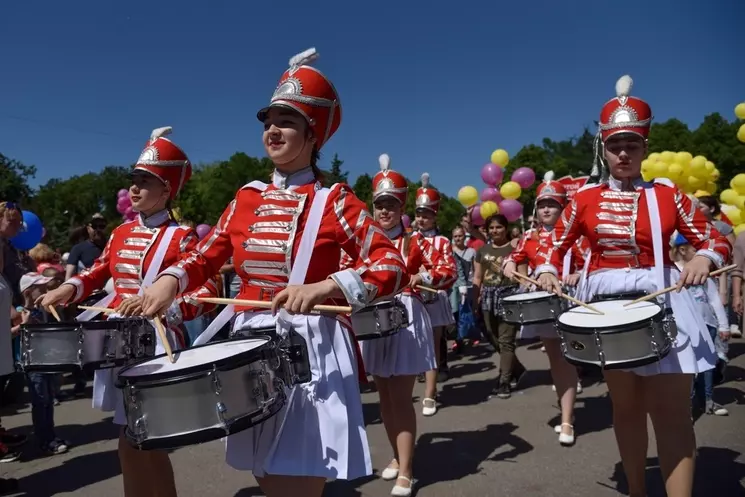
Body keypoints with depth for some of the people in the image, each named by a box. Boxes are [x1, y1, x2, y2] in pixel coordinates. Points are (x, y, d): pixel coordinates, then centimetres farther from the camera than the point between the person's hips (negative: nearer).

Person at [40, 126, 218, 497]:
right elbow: (99, 271, 22)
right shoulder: (121, 232, 9)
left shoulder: (181, 237, -10)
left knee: (133, 443, -1)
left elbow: (206, 295, -16)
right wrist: (68, 289, 3)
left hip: (156, 341, -7)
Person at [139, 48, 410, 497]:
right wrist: (169, 282, -6)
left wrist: (322, 287, -28)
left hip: (310, 348, -5)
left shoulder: (333, 201, -6)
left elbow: (395, 268, -15)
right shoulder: (248, 198, 9)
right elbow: (204, 257, 15)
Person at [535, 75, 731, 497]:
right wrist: (547, 272, -12)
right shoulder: (586, 198, 2)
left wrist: (704, 260, -20)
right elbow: (555, 244, 9)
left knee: (671, 412, -3)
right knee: (626, 407, 13)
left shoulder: (667, 193, 0)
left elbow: (715, 239, 2)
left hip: (661, 303, -1)